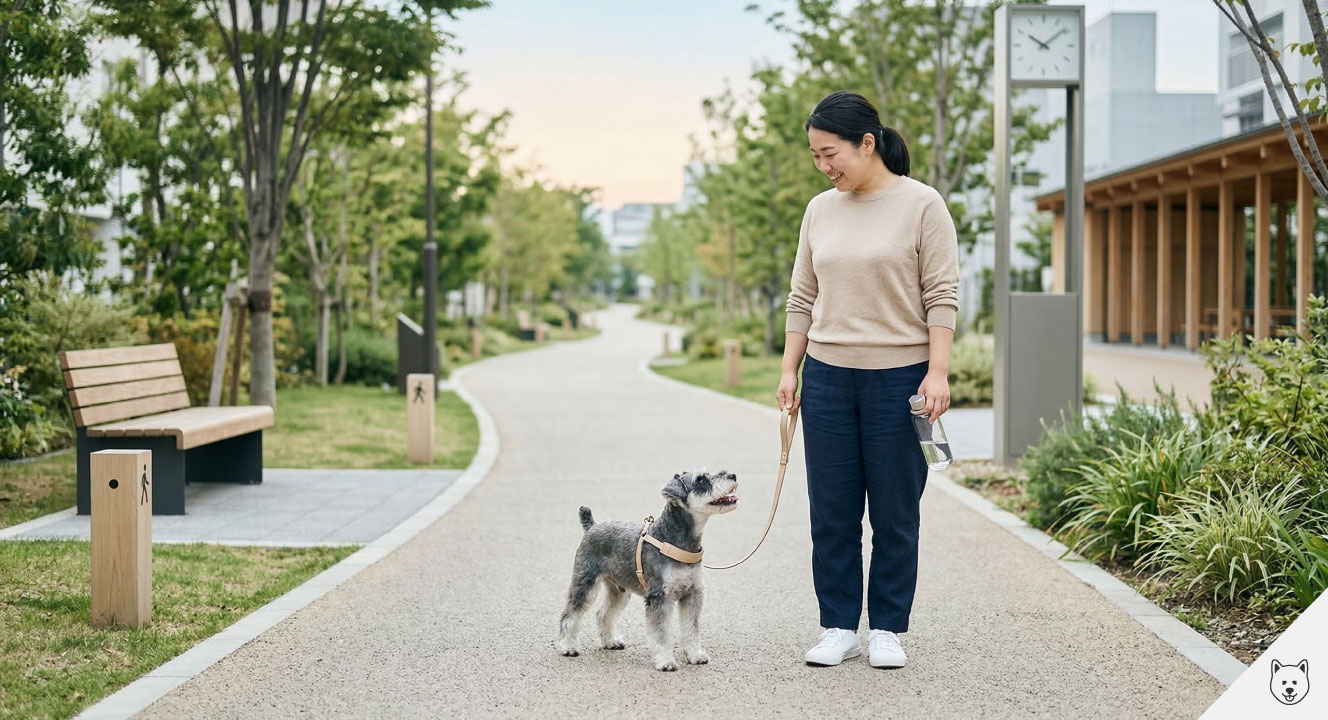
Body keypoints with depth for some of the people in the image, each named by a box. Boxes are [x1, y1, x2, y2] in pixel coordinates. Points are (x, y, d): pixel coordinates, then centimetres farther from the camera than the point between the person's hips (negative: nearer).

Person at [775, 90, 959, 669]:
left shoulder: (921, 205, -5)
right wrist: (789, 370, 7)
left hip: (899, 380, -4)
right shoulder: (820, 211, 10)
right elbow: (802, 298, 13)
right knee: (832, 512, 6)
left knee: (895, 513, 3)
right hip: (827, 378, 5)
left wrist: (937, 373, -14)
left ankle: (887, 630, 14)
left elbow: (942, 296, -7)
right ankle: (838, 628, 16)